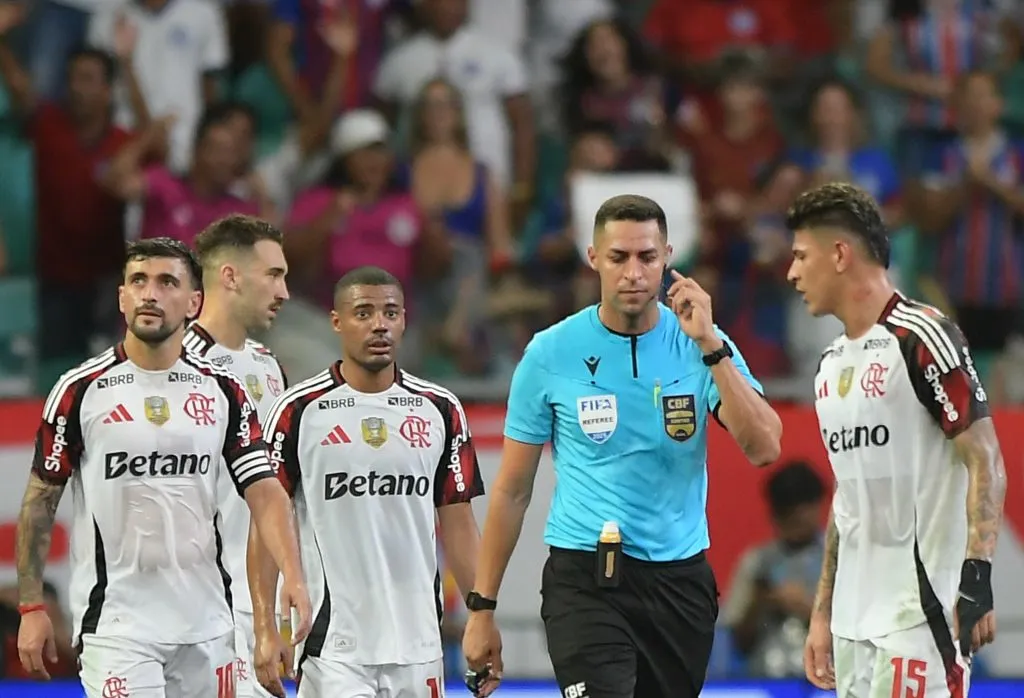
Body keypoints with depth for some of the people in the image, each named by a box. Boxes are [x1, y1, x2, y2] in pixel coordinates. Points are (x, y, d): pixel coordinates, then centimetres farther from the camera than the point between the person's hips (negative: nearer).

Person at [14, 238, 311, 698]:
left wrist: (292, 576, -18)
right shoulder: (80, 391, -3)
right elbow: (40, 502, 3)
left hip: (206, 623, 4)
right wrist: (31, 607, -2)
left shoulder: (222, 391, 5)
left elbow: (264, 491, -1)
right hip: (115, 621, -4)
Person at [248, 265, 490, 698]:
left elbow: (457, 523, 11)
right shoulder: (299, 411, -2)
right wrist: (265, 630, -9)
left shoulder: (440, 410, 8)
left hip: (418, 645, 4)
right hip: (332, 644, -3)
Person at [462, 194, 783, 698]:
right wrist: (482, 606, 3)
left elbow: (764, 448, -14)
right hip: (584, 577, -3)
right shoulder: (551, 353, -2)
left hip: (680, 579, 3)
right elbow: (512, 489, 4)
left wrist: (711, 347, -21)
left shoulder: (705, 345, 1)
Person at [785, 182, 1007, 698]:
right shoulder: (832, 365, 17)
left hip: (921, 611, -9)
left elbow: (985, 464, -14)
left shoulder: (922, 337, -10)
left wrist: (976, 578, -23)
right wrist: (822, 614, 22)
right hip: (857, 617, 9)